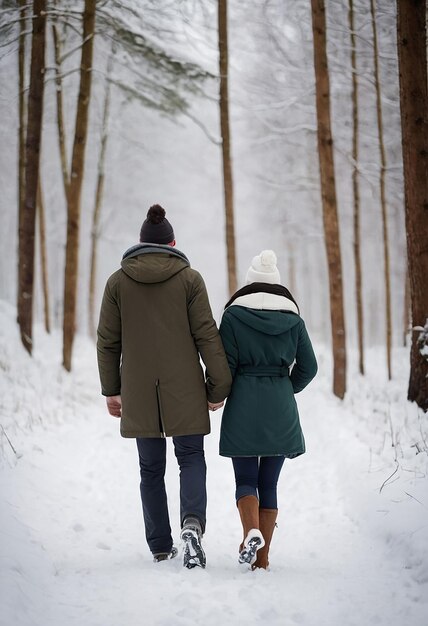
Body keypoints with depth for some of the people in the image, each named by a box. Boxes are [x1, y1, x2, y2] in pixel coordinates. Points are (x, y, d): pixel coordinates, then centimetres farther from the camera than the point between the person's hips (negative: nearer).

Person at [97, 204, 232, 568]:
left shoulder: (118, 281, 3)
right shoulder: (189, 278, -3)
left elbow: (107, 341, 4)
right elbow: (207, 335, -5)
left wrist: (111, 389, 12)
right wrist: (219, 386, 0)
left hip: (138, 393, 2)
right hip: (184, 389, -2)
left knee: (151, 469, 11)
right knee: (191, 458, 9)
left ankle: (161, 547, 15)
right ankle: (193, 522, -17)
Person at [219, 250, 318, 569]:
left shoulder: (233, 315, -1)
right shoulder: (293, 319, 5)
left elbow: (225, 363, -5)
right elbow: (308, 366, 5)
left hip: (243, 408, -2)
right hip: (281, 411, 2)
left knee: (245, 479, 6)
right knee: (269, 483, 8)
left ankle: (252, 531, -22)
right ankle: (263, 557, 6)